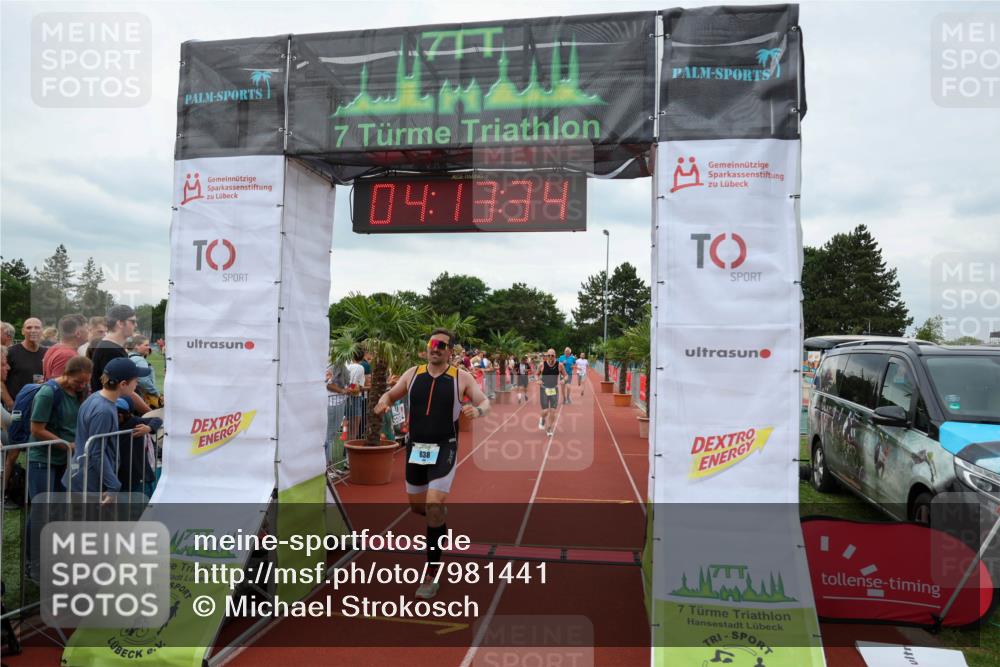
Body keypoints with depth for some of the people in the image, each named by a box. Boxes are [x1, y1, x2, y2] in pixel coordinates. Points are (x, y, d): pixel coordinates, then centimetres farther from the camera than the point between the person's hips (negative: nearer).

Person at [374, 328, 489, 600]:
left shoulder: (461, 377, -5)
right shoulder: (413, 374, 3)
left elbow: (485, 402, -6)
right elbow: (391, 394, 11)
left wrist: (477, 410, -30)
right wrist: (382, 402, -13)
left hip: (443, 448, -4)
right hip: (415, 447, 4)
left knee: (434, 507, -14)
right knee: (418, 507, 16)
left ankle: (431, 576, 1)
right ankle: (439, 517, 54)